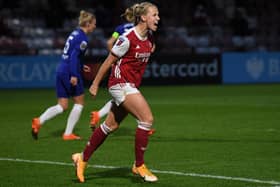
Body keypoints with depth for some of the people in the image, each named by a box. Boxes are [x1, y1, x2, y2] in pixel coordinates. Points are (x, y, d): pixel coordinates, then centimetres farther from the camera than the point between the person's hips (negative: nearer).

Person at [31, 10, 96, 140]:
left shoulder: (75, 33, 16)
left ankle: (39, 121, -10)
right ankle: (68, 133, 8)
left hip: (61, 71, 8)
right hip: (70, 73, -8)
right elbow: (74, 55, -21)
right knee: (79, 102, 8)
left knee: (62, 106, 9)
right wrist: (74, 75, -26)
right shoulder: (83, 38, -11)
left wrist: (80, 66, 30)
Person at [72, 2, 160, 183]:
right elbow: (109, 61, -10)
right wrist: (95, 84, -4)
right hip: (121, 84, -9)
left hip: (131, 85, 9)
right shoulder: (128, 38, -18)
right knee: (147, 119, -16)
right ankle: (139, 165, -4)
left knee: (111, 125, 14)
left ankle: (83, 158, 26)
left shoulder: (149, 38, 5)